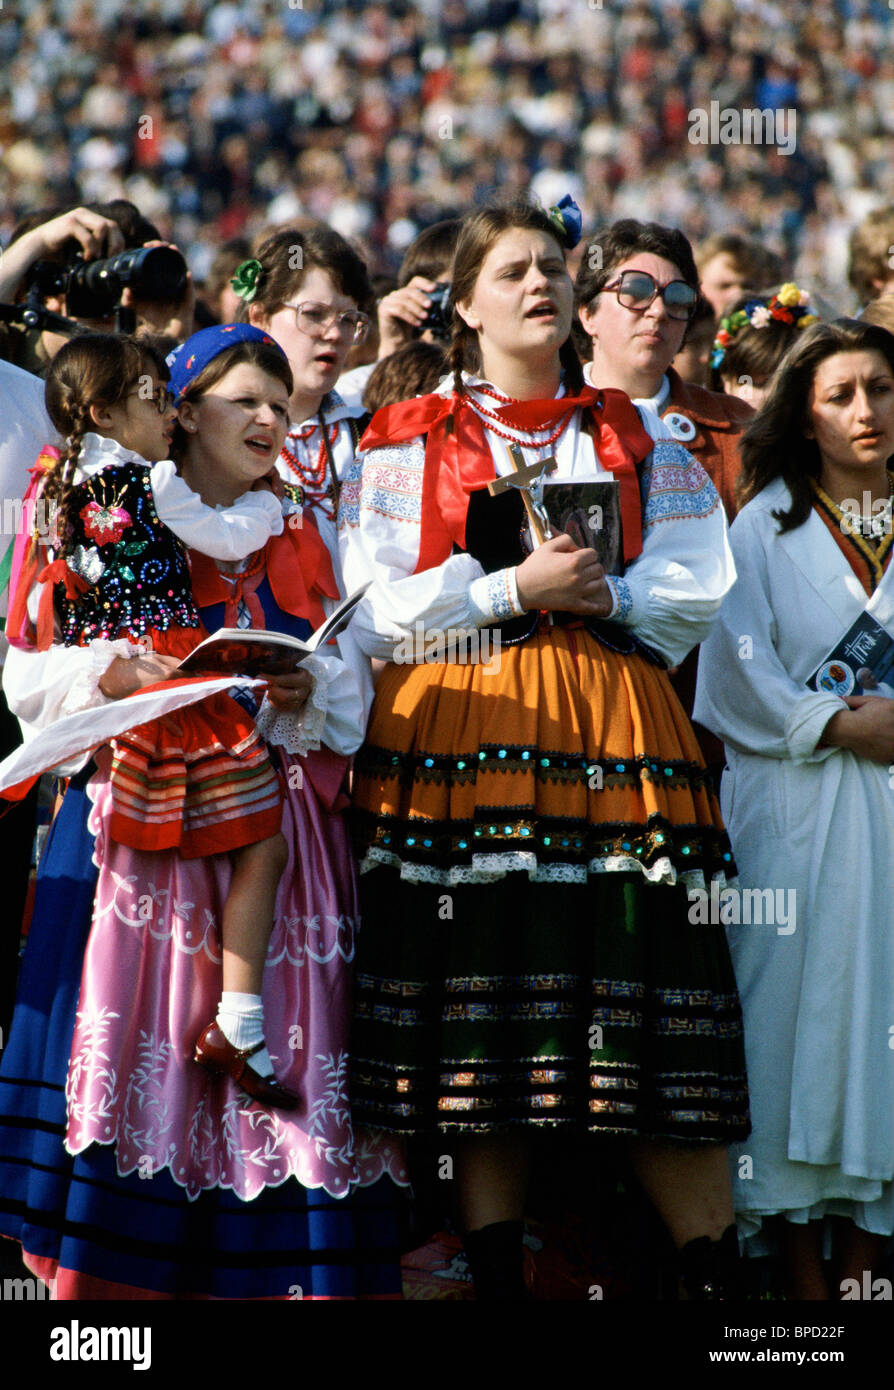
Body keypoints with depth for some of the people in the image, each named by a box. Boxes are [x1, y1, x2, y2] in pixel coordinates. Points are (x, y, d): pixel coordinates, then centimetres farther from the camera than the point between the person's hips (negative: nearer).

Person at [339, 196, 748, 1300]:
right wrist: (515, 588, -10)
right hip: (455, 735, -1)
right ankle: (495, 1279, 1)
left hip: (609, 739, 1)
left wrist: (607, 594, -6)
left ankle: (714, 1275, -3)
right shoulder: (406, 442, 11)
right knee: (475, 1026, -5)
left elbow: (698, 589, 10)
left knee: (644, 1023, -6)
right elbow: (379, 609, 1)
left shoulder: (634, 441, 17)